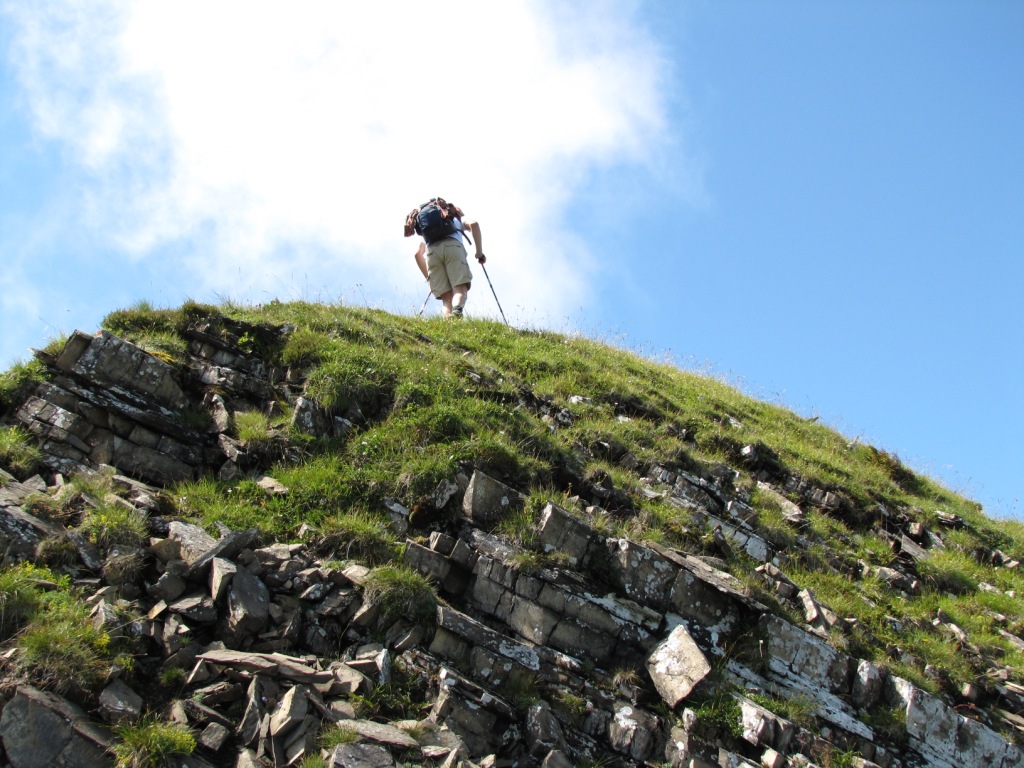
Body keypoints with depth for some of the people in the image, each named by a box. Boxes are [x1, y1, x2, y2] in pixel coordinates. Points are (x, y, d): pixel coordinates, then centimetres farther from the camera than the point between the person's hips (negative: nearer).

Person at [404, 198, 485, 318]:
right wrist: (479, 252, 10)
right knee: (460, 288, -13)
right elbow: (473, 224, 9)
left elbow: (417, 254, 34)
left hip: (431, 251, 3)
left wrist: (428, 277, 38)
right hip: (452, 246, -3)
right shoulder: (456, 217, 32)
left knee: (446, 297, -1)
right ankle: (456, 312, -46)